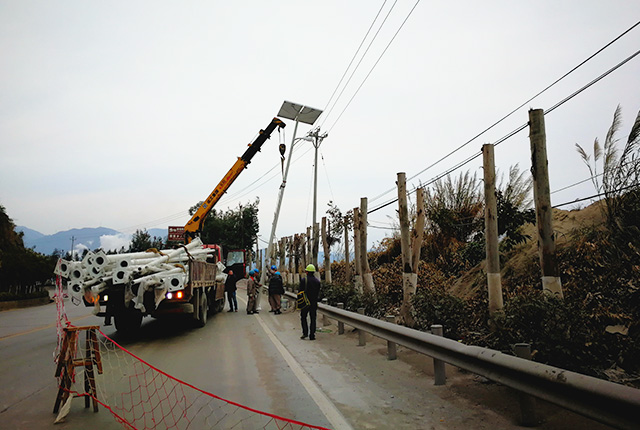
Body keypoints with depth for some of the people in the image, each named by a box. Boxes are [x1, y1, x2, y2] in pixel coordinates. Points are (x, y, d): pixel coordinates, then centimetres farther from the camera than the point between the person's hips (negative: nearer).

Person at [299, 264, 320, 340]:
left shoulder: (303, 280, -10)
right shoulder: (317, 281, 1)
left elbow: (300, 291, -7)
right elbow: (318, 292, 5)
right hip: (314, 302, 3)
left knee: (303, 317, 13)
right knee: (313, 319, 7)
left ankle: (305, 332, 1)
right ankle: (312, 336, 6)